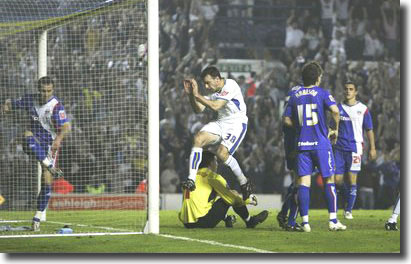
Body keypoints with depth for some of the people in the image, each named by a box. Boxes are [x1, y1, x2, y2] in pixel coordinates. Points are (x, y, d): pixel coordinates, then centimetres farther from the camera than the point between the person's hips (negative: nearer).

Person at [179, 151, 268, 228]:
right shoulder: (211, 176, -3)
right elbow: (232, 197, 2)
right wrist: (247, 201, 21)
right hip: (203, 222, -8)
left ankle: (226, 219, 24)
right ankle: (250, 221, 20)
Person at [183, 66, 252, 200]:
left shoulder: (230, 86, -17)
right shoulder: (213, 90, 5)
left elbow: (216, 106, -25)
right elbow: (198, 109, 8)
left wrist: (197, 95, -23)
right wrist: (190, 94, -7)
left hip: (237, 123, -7)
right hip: (221, 123, 7)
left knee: (222, 153, -24)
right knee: (198, 138, -16)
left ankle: (244, 182, -1)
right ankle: (191, 180, -18)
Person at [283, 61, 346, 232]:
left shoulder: (295, 97, 9)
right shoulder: (322, 93, -2)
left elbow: (286, 120, 8)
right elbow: (335, 111, -16)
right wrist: (335, 129, -2)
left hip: (302, 145, 3)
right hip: (321, 143, -3)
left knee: (304, 182, 0)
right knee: (329, 180, 5)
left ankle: (305, 221, -6)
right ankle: (333, 220, 3)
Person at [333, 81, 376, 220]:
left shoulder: (363, 109, 4)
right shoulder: (339, 108, 10)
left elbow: (369, 130, 6)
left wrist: (372, 148, 0)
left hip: (354, 148, -3)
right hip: (339, 148, 3)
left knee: (352, 179, -7)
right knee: (337, 180, 0)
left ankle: (349, 210, -1)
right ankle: (347, 201, 26)